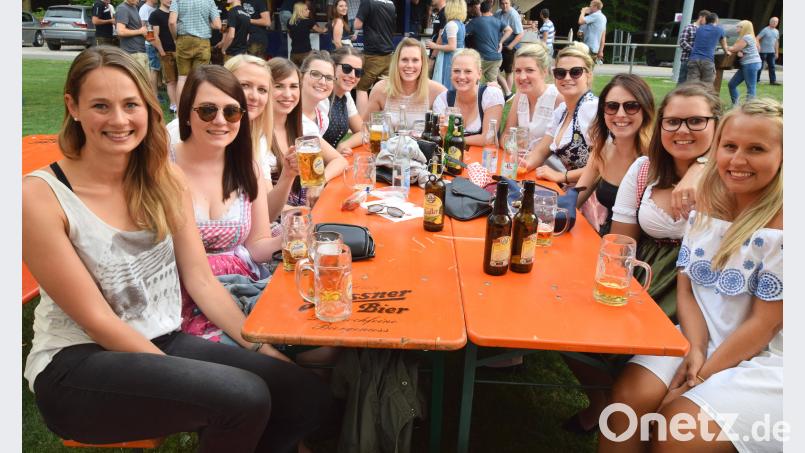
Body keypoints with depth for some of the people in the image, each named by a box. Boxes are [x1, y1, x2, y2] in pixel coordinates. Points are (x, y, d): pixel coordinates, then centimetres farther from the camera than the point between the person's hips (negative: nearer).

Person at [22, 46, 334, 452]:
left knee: (309, 395, -12)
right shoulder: (40, 196, -13)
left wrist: (262, 346, -7)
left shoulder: (167, 178, 3)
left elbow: (202, 281, 2)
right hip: (76, 364, -4)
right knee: (244, 397, -27)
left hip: (164, 342, 5)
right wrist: (189, 381, -17)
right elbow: (96, 320, -14)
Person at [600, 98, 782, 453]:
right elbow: (686, 289, 3)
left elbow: (764, 323, -15)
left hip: (764, 360, -4)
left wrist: (701, 377, -13)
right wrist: (695, 351, -11)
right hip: (703, 339, 5)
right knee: (627, 396, -17)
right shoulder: (706, 206, 2)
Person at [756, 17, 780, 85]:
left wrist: (777, 52, 16)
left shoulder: (777, 31, 13)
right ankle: (756, 80, 9)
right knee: (760, 66, 0)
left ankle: (773, 81, 1)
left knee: (772, 66, 1)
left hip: (771, 52, 6)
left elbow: (776, 42, 18)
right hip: (763, 51, -6)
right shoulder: (765, 30, -8)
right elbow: (757, 39, -14)